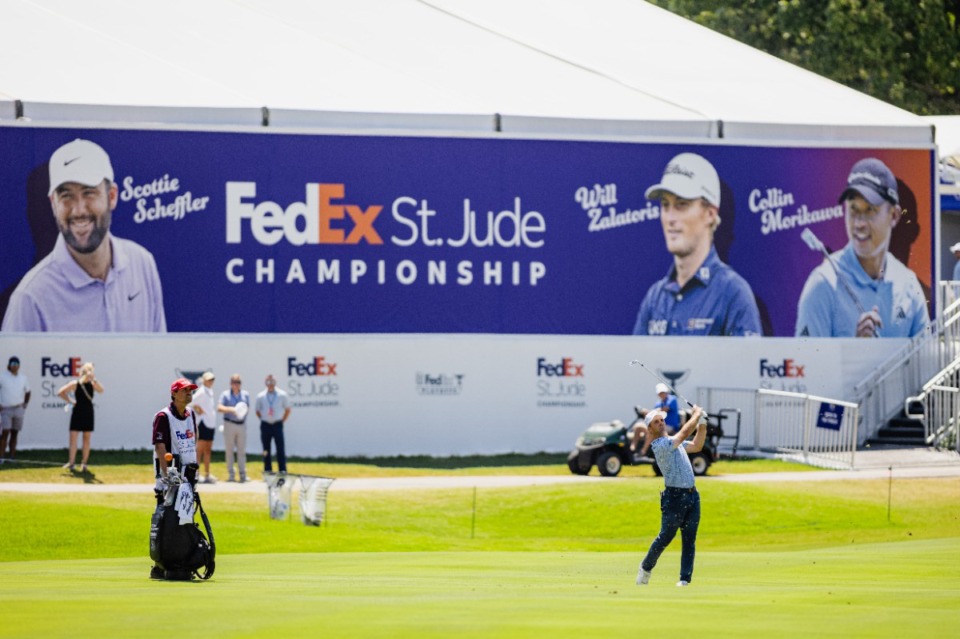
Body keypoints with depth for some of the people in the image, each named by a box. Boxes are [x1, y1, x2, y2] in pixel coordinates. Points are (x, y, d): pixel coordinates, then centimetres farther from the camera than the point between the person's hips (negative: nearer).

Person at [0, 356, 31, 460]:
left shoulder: (23, 378, 9)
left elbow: (27, 392, 22)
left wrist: (25, 404, 11)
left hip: (18, 409, 4)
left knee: (14, 433, 7)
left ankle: (12, 456, 11)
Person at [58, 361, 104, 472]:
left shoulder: (92, 384, -1)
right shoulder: (75, 384, -2)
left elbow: (101, 390, -22)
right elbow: (61, 392, 4)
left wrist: (93, 379, -31)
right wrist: (70, 401, -1)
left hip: (88, 413, 0)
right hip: (77, 412, 0)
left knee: (87, 438, 4)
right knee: (73, 437, -3)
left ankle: (84, 463, 10)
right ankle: (71, 462, 1)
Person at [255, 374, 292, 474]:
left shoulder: (282, 395, 1)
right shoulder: (260, 396, 4)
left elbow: (287, 410, 10)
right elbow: (258, 411, 15)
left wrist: (282, 420, 5)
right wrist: (263, 420, 7)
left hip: (277, 425, -1)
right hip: (265, 425, 1)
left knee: (280, 449, -7)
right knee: (266, 449, 3)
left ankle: (282, 470, -5)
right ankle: (267, 470, 9)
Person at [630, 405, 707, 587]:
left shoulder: (674, 441, 17)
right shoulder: (659, 445, -12)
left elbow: (696, 446, 23)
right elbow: (685, 432, -18)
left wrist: (702, 425, 11)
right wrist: (696, 415, -5)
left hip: (692, 495, 8)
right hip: (674, 496, -8)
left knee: (689, 539, 2)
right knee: (666, 537, -3)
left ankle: (685, 578, 2)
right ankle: (646, 567, 18)